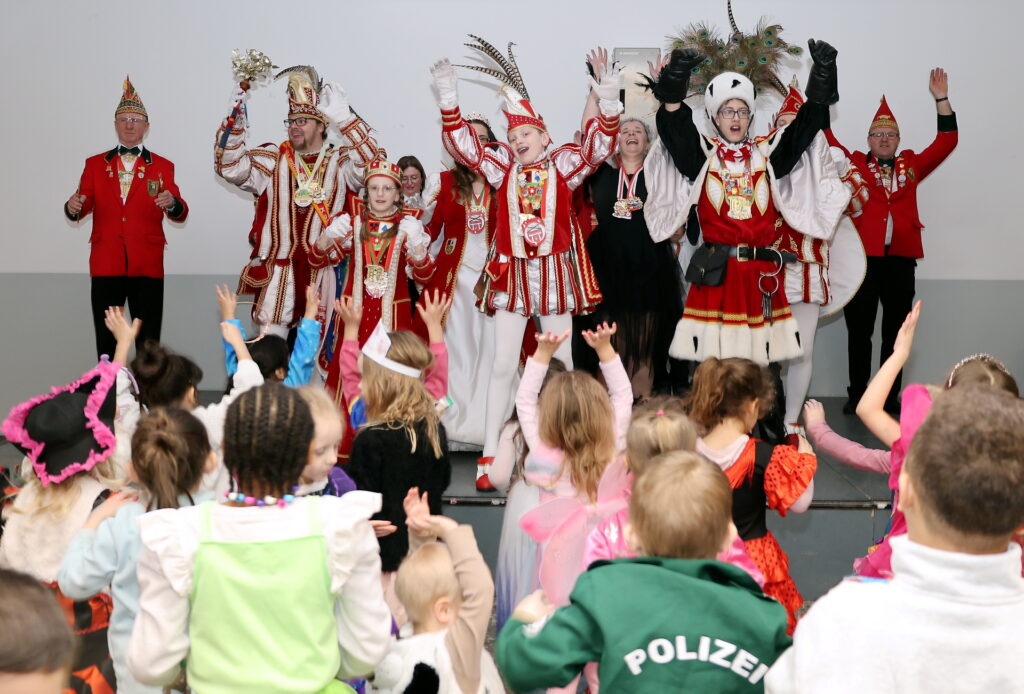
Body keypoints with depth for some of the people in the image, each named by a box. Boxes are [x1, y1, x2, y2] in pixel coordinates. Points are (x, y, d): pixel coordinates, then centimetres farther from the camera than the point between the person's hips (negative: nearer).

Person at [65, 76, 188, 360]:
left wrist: (171, 203, -25)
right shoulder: (95, 164, 14)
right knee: (106, 345, 3)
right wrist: (73, 207, -20)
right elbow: (82, 208, 4)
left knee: (149, 345, -1)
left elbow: (180, 215, -2)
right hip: (106, 264, 1)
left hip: (147, 265, -1)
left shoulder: (162, 166, 10)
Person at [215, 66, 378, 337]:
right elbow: (231, 167, 1)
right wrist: (234, 121, -11)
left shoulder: (339, 162, 6)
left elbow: (370, 163, -13)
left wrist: (344, 118, -21)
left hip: (322, 271, -1)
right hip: (277, 268, 1)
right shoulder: (273, 159, 11)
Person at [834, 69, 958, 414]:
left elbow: (946, 141, 11)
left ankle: (890, 397, 15)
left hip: (900, 259, 2)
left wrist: (941, 98, 4)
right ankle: (857, 395, 13)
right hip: (862, 257, -2)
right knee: (859, 330, 4)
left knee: (896, 332, 7)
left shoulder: (911, 165, 14)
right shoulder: (855, 164, 7)